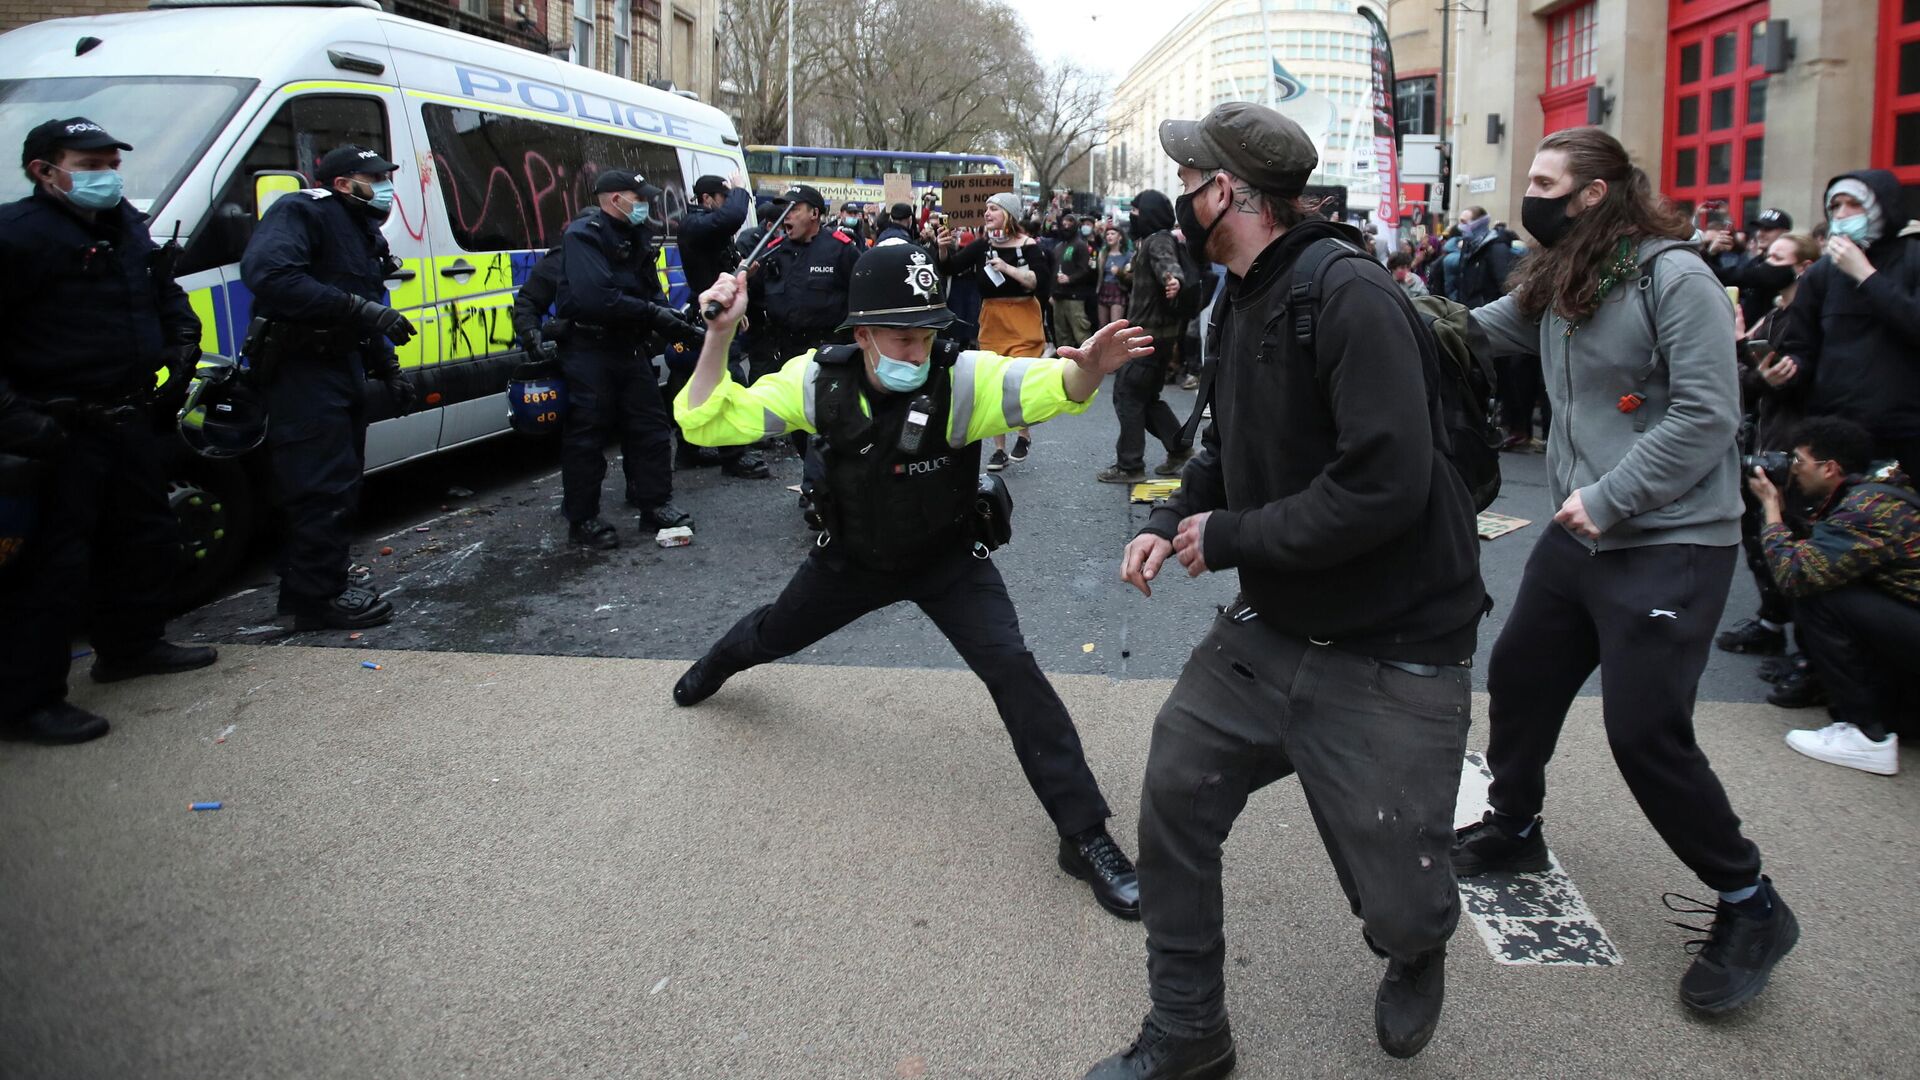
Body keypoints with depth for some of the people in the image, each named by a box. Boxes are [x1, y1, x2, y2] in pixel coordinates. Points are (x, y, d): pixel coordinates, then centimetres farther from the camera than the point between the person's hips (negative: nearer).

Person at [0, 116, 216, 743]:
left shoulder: (130, 228, 11)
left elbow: (167, 296, 28)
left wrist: (181, 349, 13)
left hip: (132, 421, 9)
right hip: (63, 435, -9)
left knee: (145, 539, 20)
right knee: (55, 562, -5)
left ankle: (131, 646, 40)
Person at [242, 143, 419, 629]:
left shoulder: (362, 231, 20)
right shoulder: (304, 211, -11)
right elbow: (266, 272, -29)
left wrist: (389, 371, 18)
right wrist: (358, 309, -30)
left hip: (344, 367, 10)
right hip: (305, 369, -10)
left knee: (340, 483, 15)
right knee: (326, 488, -10)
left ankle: (309, 583, 26)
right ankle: (319, 597, -2)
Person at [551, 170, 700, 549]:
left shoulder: (636, 238, 13)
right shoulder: (583, 236, -14)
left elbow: (652, 292, 12)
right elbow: (597, 299, -27)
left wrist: (677, 322, -7)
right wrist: (654, 314, -23)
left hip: (630, 347, 8)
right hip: (588, 350, -8)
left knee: (651, 427, 11)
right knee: (586, 436, -1)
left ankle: (655, 506, 22)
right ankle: (583, 520, 9)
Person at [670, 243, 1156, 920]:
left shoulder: (962, 379, -28)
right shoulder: (819, 379, -21)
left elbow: (1047, 386, -45)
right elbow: (707, 422, -19)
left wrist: (1084, 369, -68)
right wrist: (719, 335, -33)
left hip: (949, 560, -3)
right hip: (851, 558, 3)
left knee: (1012, 668, -22)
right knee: (774, 635, 25)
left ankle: (1085, 836, -11)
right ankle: (716, 665, 65)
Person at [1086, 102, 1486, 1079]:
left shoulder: (1351, 297, -22)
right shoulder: (1240, 305, 7)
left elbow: (1385, 486, -30)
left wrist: (1228, 538, -20)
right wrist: (1173, 519, -1)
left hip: (1391, 659, -8)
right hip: (1269, 627, 8)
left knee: (1398, 907, 2)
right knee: (1174, 799, 6)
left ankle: (1418, 955, 42)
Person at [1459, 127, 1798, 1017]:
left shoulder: (1673, 276, -16)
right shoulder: (1552, 284, 7)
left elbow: (1706, 416, -20)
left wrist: (1608, 498, -20)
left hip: (1669, 543, -8)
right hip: (1579, 534, 8)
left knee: (1646, 733, -7)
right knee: (1519, 677, 15)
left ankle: (1751, 909, 13)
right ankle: (1511, 831, 39)